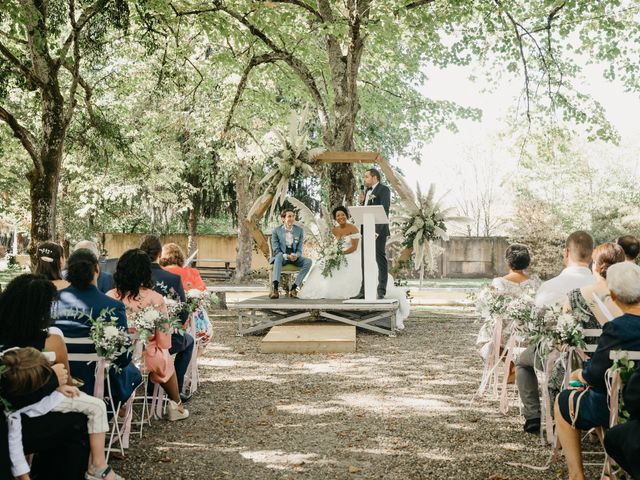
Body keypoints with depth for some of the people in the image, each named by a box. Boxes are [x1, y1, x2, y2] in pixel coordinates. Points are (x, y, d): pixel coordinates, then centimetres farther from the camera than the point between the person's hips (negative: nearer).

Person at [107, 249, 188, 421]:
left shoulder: (109, 297, -11)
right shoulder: (155, 299, -17)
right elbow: (164, 343, -12)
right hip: (145, 360, -2)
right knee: (167, 361, 32)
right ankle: (176, 407, 44)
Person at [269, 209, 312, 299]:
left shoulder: (299, 230, 7)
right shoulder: (276, 231, 0)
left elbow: (299, 249, 4)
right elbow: (276, 249, -5)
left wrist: (296, 255, -20)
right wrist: (287, 256, -24)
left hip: (294, 257, 3)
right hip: (282, 256, -3)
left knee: (308, 261, -27)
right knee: (279, 256, -39)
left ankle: (294, 287, -26)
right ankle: (275, 288, -53)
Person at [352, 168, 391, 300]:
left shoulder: (383, 190, -5)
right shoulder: (367, 191, 20)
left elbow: (384, 211, -14)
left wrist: (377, 231, -21)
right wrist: (361, 202, 4)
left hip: (378, 231, -8)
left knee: (381, 260, -5)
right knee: (365, 261, 8)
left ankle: (381, 292, -4)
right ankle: (364, 291, 12)